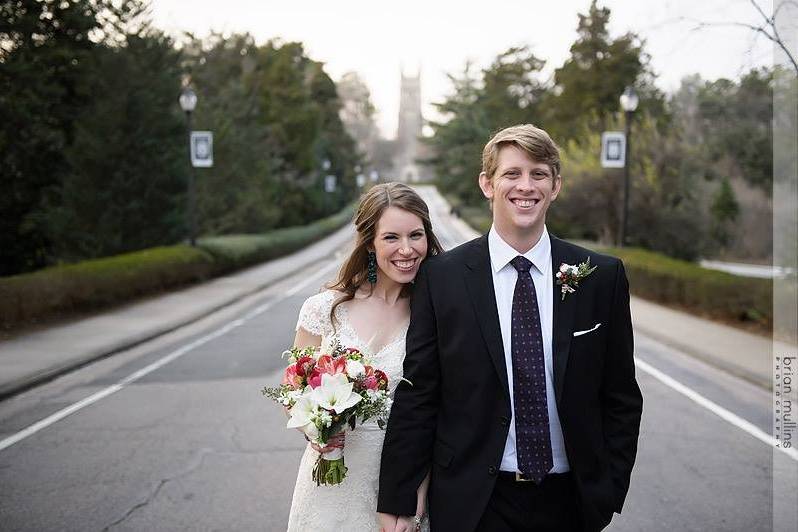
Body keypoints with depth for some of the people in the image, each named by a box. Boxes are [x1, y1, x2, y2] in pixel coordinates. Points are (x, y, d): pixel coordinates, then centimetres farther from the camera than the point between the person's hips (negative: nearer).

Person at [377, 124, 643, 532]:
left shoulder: (603, 277, -1)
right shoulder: (440, 277, -5)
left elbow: (621, 399, 4)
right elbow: (416, 398, -3)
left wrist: (609, 491, -1)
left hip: (570, 499, 2)